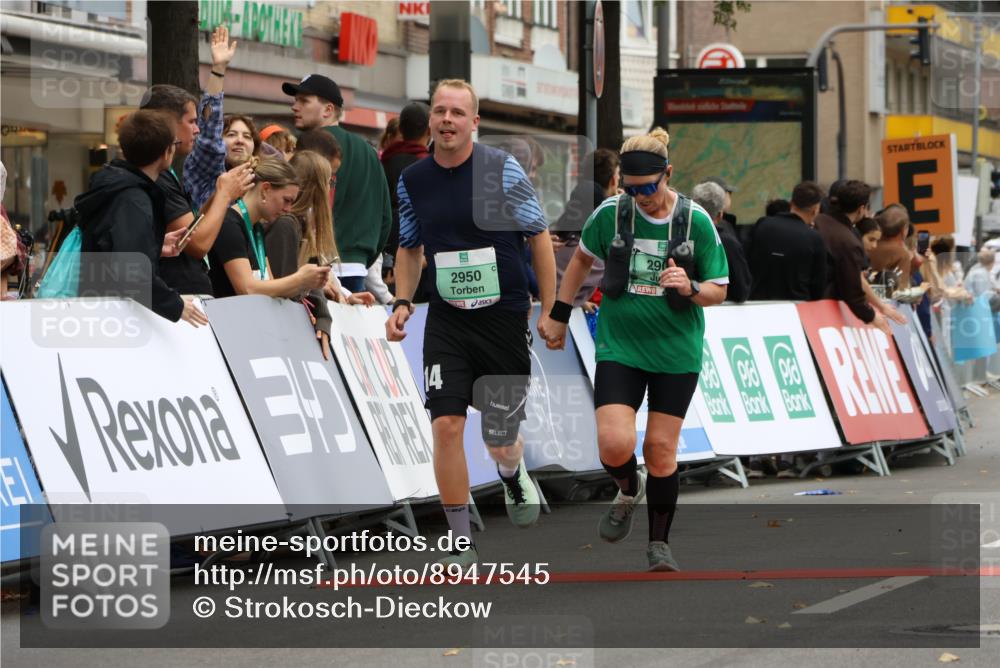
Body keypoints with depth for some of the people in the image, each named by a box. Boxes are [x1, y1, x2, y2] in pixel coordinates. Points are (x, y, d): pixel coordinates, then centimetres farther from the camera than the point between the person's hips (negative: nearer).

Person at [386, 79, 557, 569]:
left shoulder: (503, 170, -10)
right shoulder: (412, 180, 1)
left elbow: (538, 237, -2)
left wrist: (550, 311, -4)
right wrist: (402, 302, 2)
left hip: (505, 321, -2)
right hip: (446, 322, 2)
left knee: (500, 443, 4)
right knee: (446, 425, -12)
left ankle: (514, 479, 43)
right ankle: (462, 544, -1)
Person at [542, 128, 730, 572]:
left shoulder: (696, 221, -8)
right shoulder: (610, 214, -6)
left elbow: (718, 291, -1)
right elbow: (582, 258, 14)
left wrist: (690, 287, -23)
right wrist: (559, 314, 17)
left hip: (676, 352, 0)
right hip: (619, 347, 1)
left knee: (661, 449, 2)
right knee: (614, 445, -14)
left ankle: (659, 543, 20)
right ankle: (628, 492, 21)